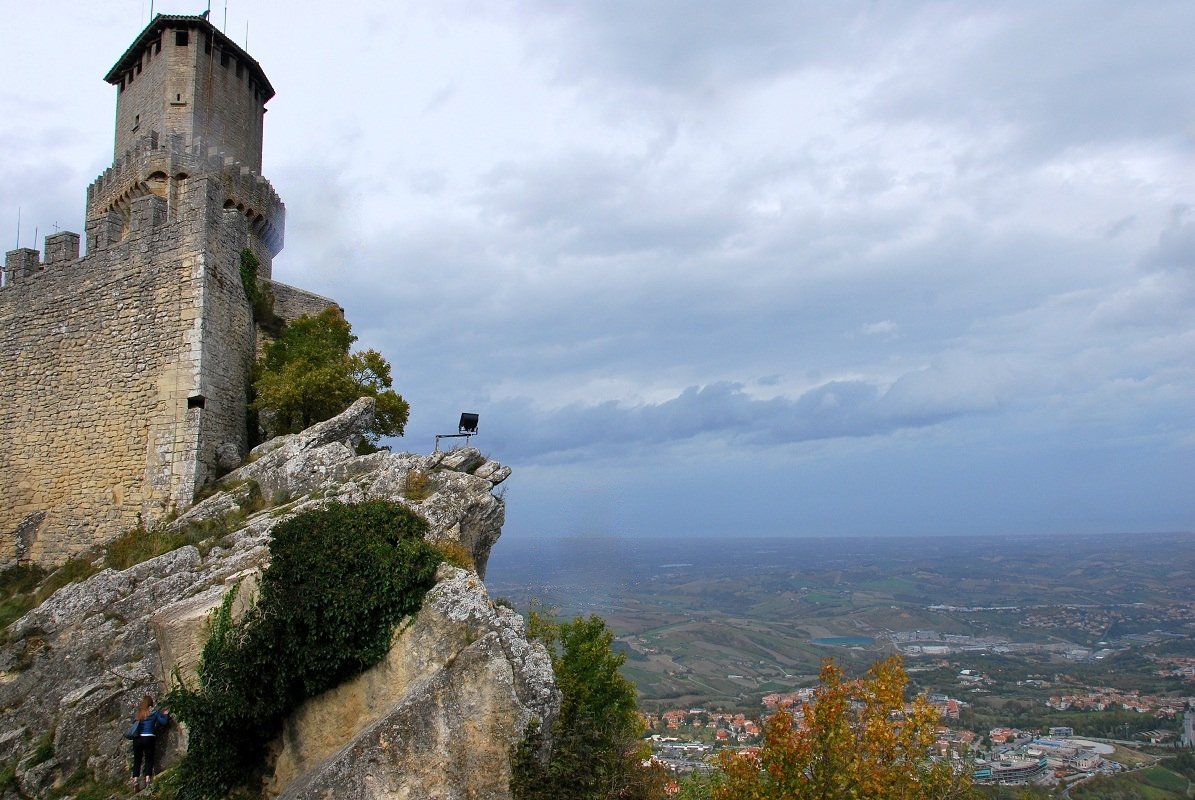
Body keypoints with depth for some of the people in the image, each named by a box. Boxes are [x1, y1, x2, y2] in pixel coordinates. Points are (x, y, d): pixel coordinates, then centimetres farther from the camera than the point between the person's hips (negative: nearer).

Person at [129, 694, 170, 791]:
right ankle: (147, 781, -8)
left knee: (137, 761, 9)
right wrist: (166, 714, 18)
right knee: (149, 760, 3)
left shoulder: (137, 713, 9)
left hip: (137, 739, 3)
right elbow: (164, 722, 0)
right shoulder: (154, 712, 2)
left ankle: (135, 781, 0)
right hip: (149, 738, -3)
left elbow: (133, 722, 18)